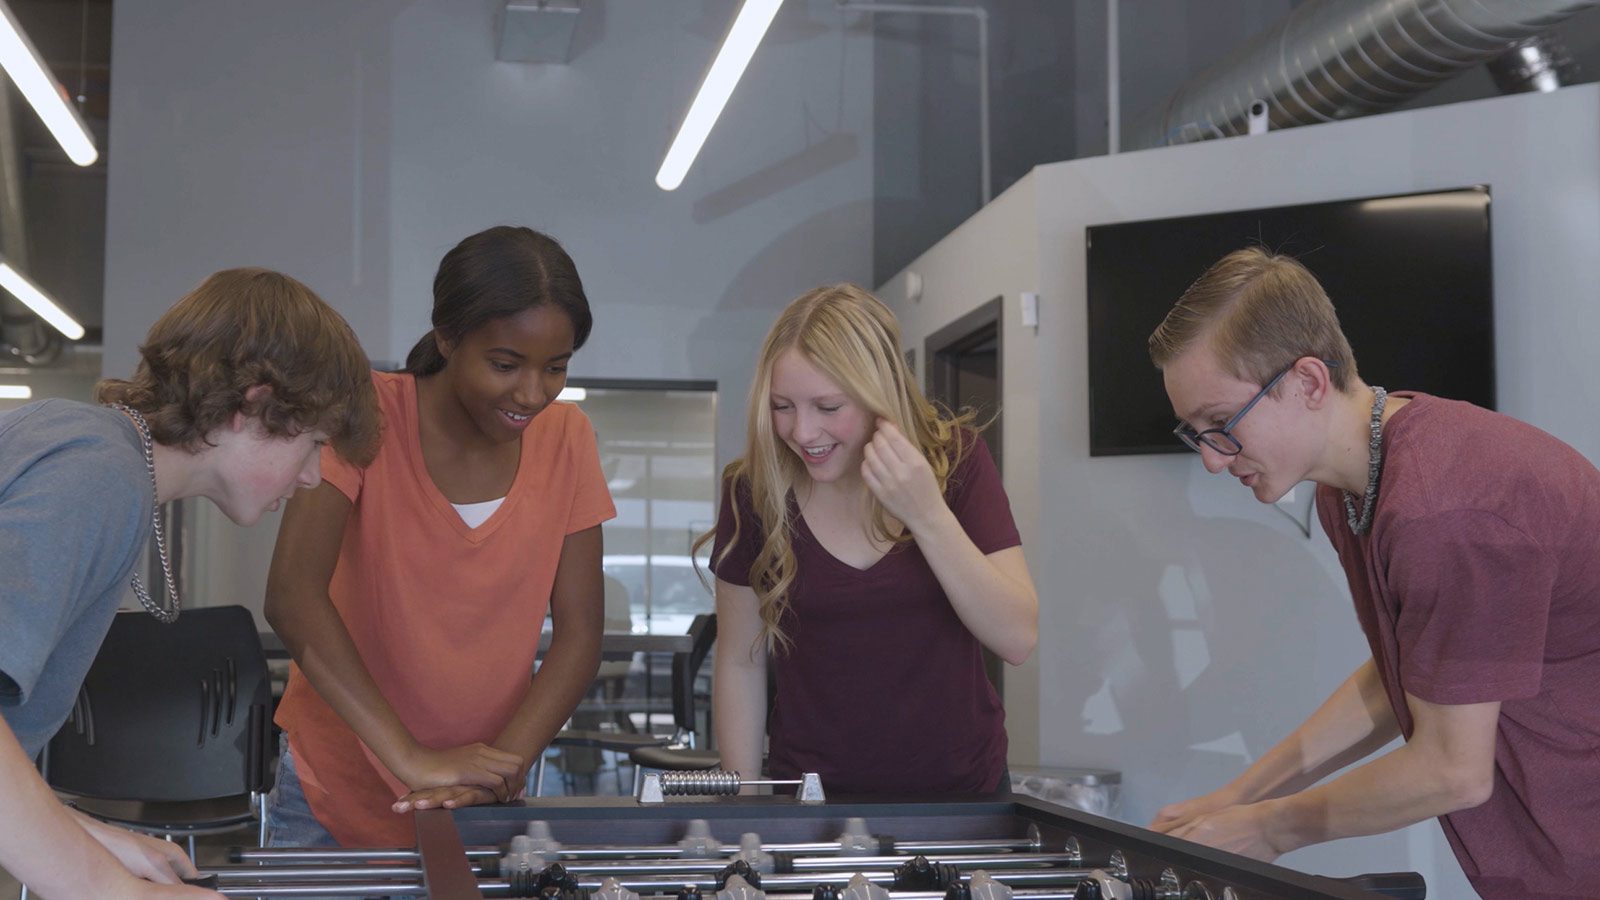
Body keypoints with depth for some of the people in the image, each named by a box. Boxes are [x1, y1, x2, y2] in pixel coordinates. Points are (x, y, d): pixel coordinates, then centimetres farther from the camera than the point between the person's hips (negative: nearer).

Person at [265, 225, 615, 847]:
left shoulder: (566, 439, -3)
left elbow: (579, 632, -6)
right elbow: (292, 595, -26)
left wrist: (504, 767, -22)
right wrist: (413, 760, -33)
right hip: (333, 800, -2)